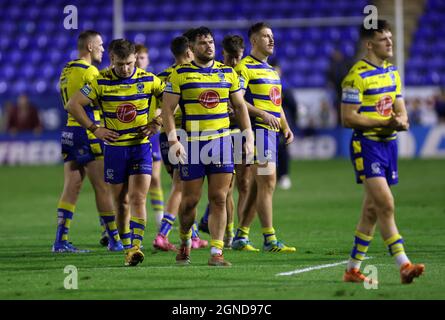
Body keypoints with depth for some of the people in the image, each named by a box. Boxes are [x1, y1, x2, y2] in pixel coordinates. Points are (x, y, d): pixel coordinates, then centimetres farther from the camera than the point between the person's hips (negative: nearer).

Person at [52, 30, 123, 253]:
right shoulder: (89, 71, -12)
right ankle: (114, 240, 4)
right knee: (103, 188, -1)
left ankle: (61, 241, 1)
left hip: (70, 132, 8)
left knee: (71, 188, 6)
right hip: (88, 133, -8)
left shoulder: (66, 71, 14)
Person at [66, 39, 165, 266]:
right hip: (114, 147, 1)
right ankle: (127, 244, 16)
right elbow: (73, 104, -3)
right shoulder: (101, 81, -5)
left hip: (141, 147, -1)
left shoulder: (148, 80, -2)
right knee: (119, 201, 5)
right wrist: (94, 129, -7)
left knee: (138, 199, -13)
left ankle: (136, 246, -19)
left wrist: (157, 123, -1)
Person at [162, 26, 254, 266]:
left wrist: (249, 137, 9)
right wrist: (173, 140, -14)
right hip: (192, 143, -2)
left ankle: (216, 252, -2)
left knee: (219, 199, -3)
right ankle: (185, 241, 29)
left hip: (221, 141, 2)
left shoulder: (227, 73, 9)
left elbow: (239, 106, 16)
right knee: (190, 200, 3)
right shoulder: (180, 74, -1)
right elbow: (167, 108, -4)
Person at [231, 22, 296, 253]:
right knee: (267, 181, -13)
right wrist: (262, 114, -22)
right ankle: (269, 240, -14)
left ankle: (240, 237, 15)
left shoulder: (271, 70, 23)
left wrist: (286, 127, 15)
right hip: (258, 130, -9)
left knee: (258, 186, 10)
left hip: (271, 131, 9)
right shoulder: (245, 67, -7)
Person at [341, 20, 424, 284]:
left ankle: (353, 269, 16)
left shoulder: (392, 72, 14)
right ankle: (404, 266, -21)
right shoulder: (357, 75, -12)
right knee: (386, 205, -16)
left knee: (372, 210, 9)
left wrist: (401, 121, -7)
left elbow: (401, 111, 17)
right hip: (367, 145, -8)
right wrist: (384, 123, -19)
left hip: (389, 143, 8)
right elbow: (348, 118, -15)